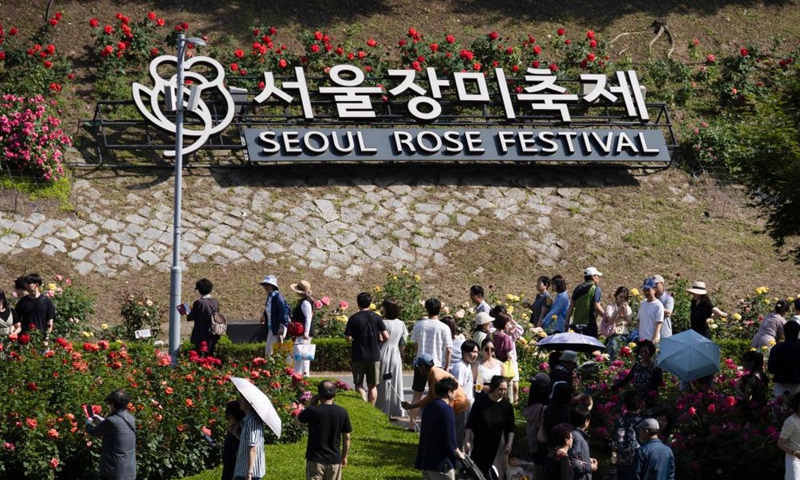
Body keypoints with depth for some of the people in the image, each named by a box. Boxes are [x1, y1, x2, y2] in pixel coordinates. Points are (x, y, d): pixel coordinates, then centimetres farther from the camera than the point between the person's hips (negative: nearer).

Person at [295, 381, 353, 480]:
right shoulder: (342, 412, -6)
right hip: (334, 459, 2)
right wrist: (344, 456, 15)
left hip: (315, 458, -2)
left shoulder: (312, 411, -14)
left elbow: (296, 421, 5)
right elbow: (346, 437, 2)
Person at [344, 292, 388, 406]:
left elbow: (348, 338, -10)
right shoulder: (376, 318, -2)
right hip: (374, 356, 2)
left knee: (358, 383, 9)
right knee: (372, 385, 11)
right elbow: (386, 337, -6)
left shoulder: (354, 318, -7)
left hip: (358, 357, -2)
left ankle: (363, 396, -18)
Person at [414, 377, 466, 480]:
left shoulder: (430, 407, 13)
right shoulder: (446, 409, -16)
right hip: (441, 461, -9)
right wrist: (459, 454, -2)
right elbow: (449, 438, -19)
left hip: (425, 459, 9)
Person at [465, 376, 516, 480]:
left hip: (496, 446, 1)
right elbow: (470, 423, -3)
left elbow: (510, 428, 5)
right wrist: (467, 441, -7)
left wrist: (510, 443, -9)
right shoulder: (480, 401, -7)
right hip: (478, 445, -1)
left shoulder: (507, 406, -1)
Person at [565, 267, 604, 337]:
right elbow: (597, 307, -13)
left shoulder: (578, 289, 14)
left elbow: (571, 307, 10)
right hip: (589, 324, -6)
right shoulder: (596, 289, -4)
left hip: (576, 323, 6)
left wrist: (567, 322, 12)